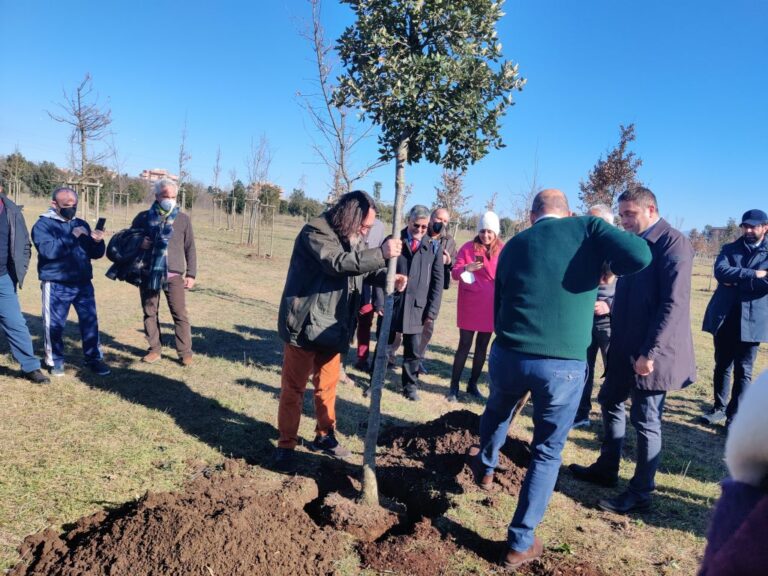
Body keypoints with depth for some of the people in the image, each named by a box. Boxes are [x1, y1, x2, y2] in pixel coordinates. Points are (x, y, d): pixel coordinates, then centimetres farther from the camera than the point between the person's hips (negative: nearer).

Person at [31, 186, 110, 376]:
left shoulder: (81, 224, 12)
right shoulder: (43, 224, -3)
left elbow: (95, 254, 11)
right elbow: (48, 250, -21)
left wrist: (97, 242, -10)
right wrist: (72, 236, -21)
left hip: (83, 284, 4)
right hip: (56, 286, -4)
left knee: (90, 322, 4)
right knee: (55, 325, 4)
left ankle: (94, 359, 15)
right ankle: (56, 361, 21)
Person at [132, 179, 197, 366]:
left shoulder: (183, 219, 4)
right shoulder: (143, 217, 6)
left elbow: (190, 249, 6)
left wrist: (191, 274, 0)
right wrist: (138, 243, -8)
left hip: (174, 275, -2)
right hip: (148, 273, 2)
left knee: (180, 314, -3)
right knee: (150, 313, 8)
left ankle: (185, 352, 4)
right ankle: (155, 349, 20)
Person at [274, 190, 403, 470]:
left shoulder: (351, 239, 13)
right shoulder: (315, 232, -14)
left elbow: (362, 272, 23)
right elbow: (338, 263, -30)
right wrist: (380, 254, -32)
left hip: (333, 329, 7)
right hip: (305, 325, -7)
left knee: (327, 386, 17)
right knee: (293, 388, 4)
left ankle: (324, 436, 34)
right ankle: (286, 445, 17)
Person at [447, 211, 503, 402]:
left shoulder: (503, 250, 2)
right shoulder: (468, 247, -2)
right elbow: (455, 273, -4)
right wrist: (466, 268, -24)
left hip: (490, 306, 2)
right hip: (469, 304, -2)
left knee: (483, 345, 10)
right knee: (465, 344, -1)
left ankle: (473, 384, 23)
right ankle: (454, 386, 8)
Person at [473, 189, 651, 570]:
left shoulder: (514, 245, 11)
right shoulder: (587, 227, 3)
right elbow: (639, 256, -13)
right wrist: (603, 266, 8)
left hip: (509, 355, 3)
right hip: (565, 365, -2)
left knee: (497, 412, 34)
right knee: (547, 453, 16)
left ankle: (485, 467, 59)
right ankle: (520, 544, 24)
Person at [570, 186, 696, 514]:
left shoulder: (673, 242, -14)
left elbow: (673, 304, -21)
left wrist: (649, 352, -23)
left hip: (650, 352, -9)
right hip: (625, 347, 9)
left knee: (646, 422, 3)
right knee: (611, 403, 18)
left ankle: (640, 494, 18)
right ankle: (606, 470, 36)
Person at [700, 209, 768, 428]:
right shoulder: (729, 249, 9)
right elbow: (720, 271, -11)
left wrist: (736, 280, -11)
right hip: (724, 318, 2)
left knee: (743, 371, 4)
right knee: (722, 366, 13)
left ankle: (735, 416, 14)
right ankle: (719, 408, 27)